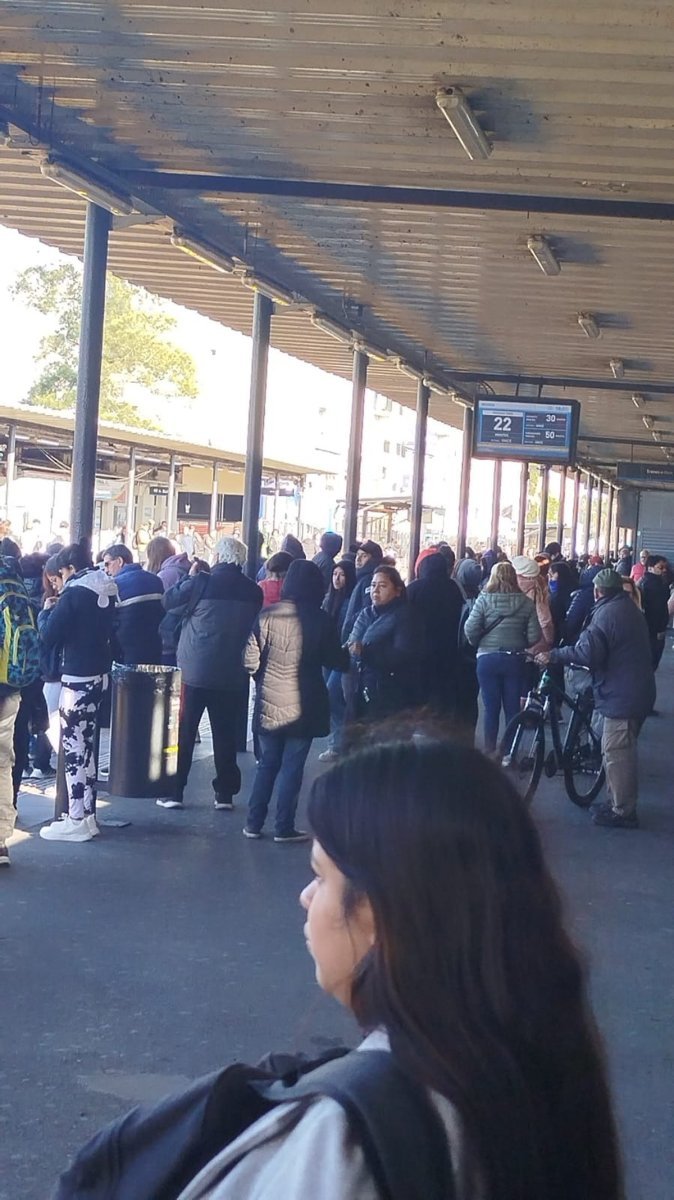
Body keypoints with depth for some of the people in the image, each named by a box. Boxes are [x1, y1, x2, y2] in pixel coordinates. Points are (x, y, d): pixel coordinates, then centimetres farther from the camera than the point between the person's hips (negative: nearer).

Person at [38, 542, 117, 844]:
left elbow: (49, 636, -13)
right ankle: (87, 814, 19)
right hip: (98, 674, 8)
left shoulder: (74, 593, -15)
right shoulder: (107, 591, 8)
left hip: (77, 678, -8)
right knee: (86, 746, 14)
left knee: (74, 748, -4)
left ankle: (76, 822, -2)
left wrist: (47, 611, 4)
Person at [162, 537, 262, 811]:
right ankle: (225, 793, 14)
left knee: (184, 732, 6)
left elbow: (169, 602, 0)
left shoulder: (201, 583, -12)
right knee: (226, 734, 11)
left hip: (195, 671, -3)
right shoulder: (253, 591, -1)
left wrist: (191, 576, 11)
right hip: (232, 675, 3)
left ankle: (175, 792, 6)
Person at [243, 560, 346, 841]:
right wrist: (349, 654, 19)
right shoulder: (319, 620, -9)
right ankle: (284, 827, 8)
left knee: (267, 763, 14)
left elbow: (250, 660, -4)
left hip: (269, 702, 3)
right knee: (292, 766, 5)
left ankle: (254, 823, 16)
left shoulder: (266, 616, -4)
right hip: (303, 705, -3)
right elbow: (335, 661, -2)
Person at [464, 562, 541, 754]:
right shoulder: (526, 602, -4)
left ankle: (490, 751, 13)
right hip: (515, 659, 1)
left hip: (488, 659, -1)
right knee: (512, 708, 11)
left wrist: (477, 644, 8)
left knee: (491, 708, 8)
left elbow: (470, 630, -12)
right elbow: (534, 636, -5)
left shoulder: (484, 599, -9)